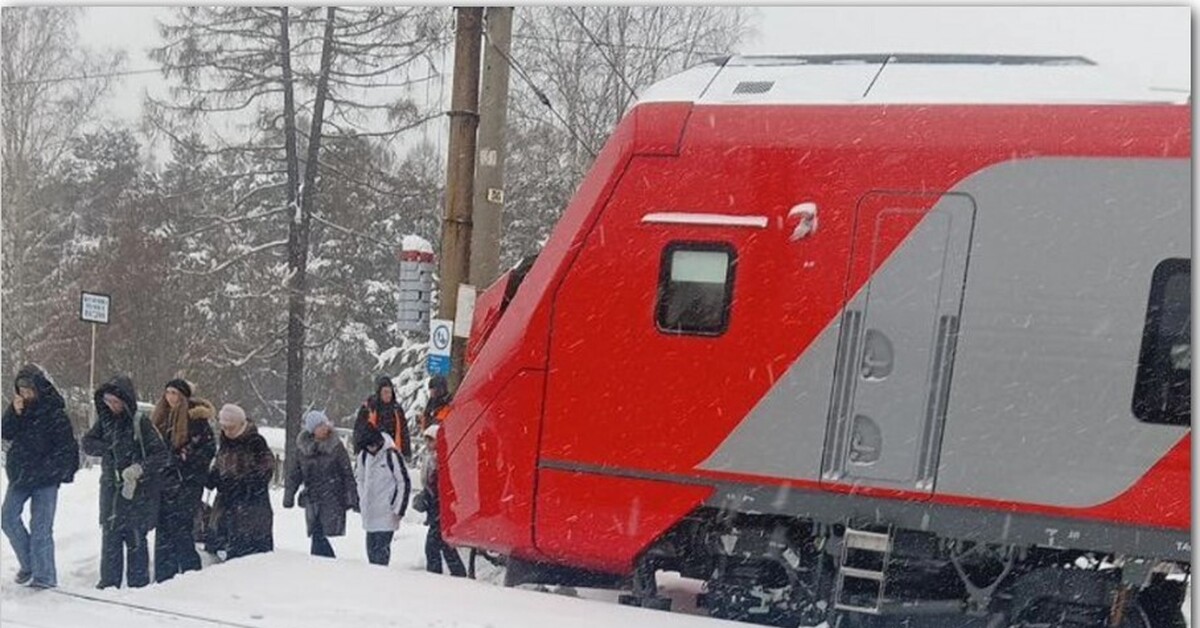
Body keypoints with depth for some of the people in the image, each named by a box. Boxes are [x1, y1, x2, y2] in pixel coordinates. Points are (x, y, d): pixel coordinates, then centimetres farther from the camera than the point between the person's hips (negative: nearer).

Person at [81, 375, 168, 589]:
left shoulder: (140, 423, -9)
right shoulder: (105, 420, 7)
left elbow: (161, 455, -12)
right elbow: (88, 442, 8)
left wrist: (140, 468, -26)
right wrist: (108, 448, -9)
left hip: (137, 489, -4)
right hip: (111, 488, 4)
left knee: (135, 537, -1)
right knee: (110, 535, 4)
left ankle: (138, 584, 7)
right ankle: (109, 582, 12)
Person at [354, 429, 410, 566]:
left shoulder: (391, 455, -12)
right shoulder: (363, 455, 5)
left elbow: (404, 483, -9)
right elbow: (359, 477, 22)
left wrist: (398, 510, -8)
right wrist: (362, 500, 13)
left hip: (386, 513, -6)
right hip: (369, 512, 6)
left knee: (381, 549, -12)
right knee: (371, 547, 9)